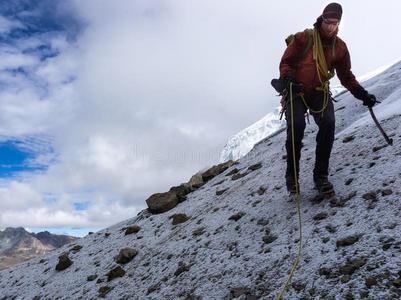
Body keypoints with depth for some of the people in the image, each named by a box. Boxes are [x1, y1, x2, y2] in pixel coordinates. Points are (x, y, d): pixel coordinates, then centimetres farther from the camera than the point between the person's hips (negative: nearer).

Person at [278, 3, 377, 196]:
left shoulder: (340, 47, 8)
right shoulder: (303, 38, -4)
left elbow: (346, 76, 14)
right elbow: (285, 62, -3)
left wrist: (362, 94, 2)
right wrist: (288, 79, -24)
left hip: (320, 93, 3)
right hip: (296, 91, -3)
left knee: (328, 124, -22)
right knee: (296, 125, -25)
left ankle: (321, 176, -12)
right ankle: (291, 176, -11)